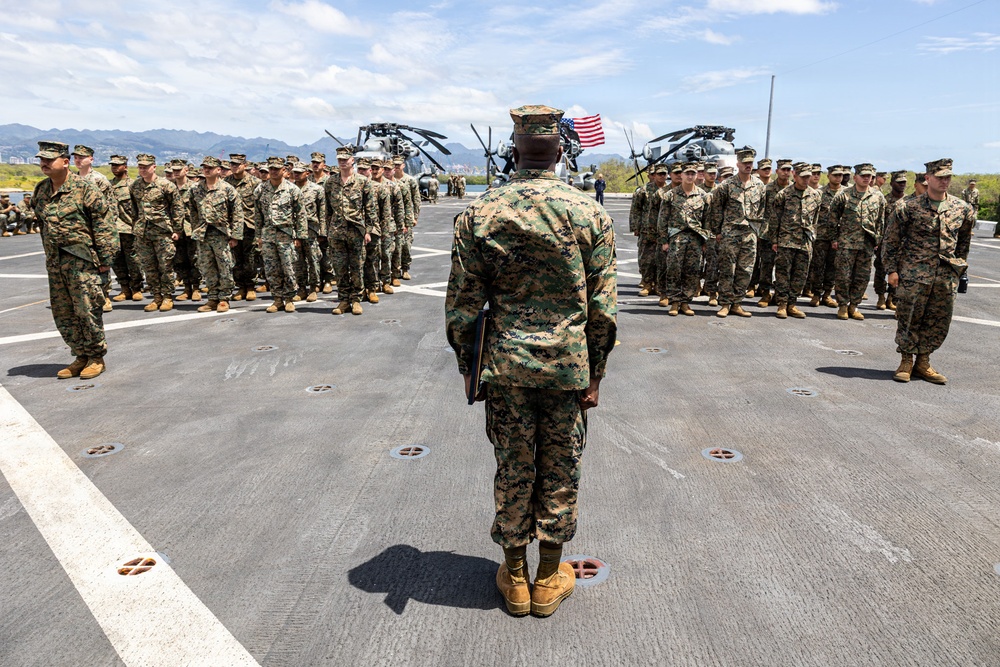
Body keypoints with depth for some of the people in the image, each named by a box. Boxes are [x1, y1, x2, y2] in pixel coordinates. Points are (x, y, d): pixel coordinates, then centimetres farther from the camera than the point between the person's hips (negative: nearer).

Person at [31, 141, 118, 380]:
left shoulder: (84, 188, -8)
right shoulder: (40, 191, 12)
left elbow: (103, 224, -10)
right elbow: (43, 224, 23)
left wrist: (105, 258, -13)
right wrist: (50, 256, 20)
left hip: (82, 260, -7)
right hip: (54, 262, 7)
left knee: (87, 310, -4)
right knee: (62, 313, 10)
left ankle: (96, 357, 11)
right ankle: (81, 356, 22)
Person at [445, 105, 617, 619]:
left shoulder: (478, 215, -4)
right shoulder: (590, 213, -4)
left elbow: (463, 304, -2)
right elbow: (602, 306, -4)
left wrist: (468, 365, 9)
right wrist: (594, 374, 4)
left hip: (505, 364, 1)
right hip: (569, 364, 0)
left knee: (512, 470, 13)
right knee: (560, 471, 13)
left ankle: (514, 576, 29)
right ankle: (549, 578, 28)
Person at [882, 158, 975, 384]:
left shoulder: (963, 209, 8)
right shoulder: (908, 207, -4)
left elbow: (964, 241, 20)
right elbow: (891, 240, -1)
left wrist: (959, 268, 17)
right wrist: (892, 270, -5)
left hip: (946, 277, 4)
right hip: (913, 274, -4)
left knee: (939, 322, 7)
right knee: (909, 318, 0)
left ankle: (923, 363, 20)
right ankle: (906, 362, 13)